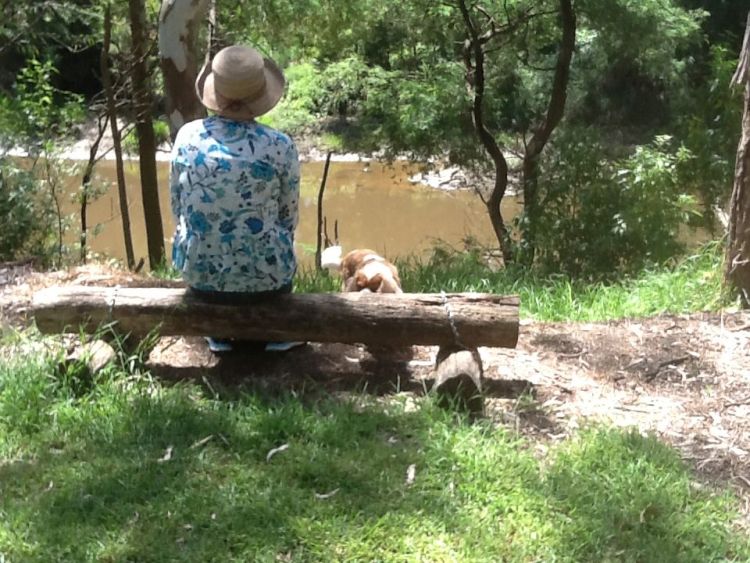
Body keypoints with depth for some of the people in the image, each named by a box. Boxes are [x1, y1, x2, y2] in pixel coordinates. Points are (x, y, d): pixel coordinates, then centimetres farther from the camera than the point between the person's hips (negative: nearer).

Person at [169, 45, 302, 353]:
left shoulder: (187, 136, -10)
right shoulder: (279, 146, -17)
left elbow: (177, 207, 2)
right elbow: (289, 217, -4)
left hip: (199, 273, 2)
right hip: (264, 279, -2)